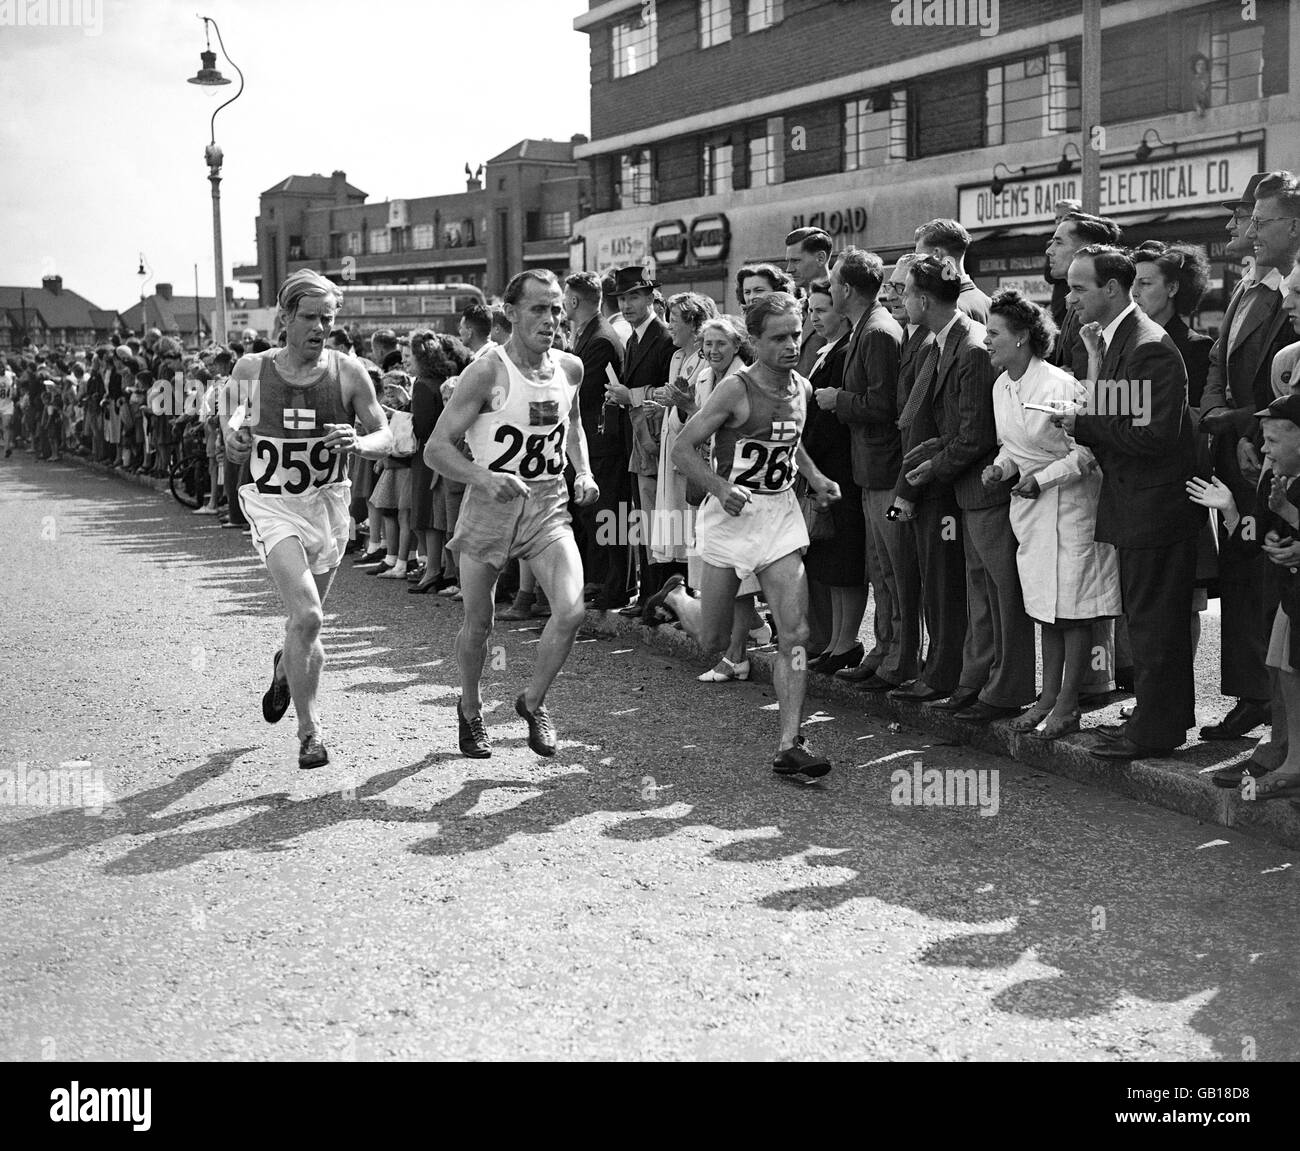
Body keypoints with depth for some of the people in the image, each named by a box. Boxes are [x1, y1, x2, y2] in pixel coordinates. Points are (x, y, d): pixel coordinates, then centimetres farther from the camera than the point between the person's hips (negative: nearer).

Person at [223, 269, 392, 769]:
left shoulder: (348, 372, -6)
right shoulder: (251, 371, -6)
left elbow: (385, 437, 0)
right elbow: (229, 418, 9)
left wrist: (358, 442, -22)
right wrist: (232, 437, -14)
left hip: (328, 504, 2)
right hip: (273, 505, -2)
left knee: (305, 618, 17)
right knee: (308, 617, -19)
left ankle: (285, 668, 54)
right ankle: (309, 731, -5)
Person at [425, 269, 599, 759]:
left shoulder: (570, 368, 3)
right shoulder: (486, 373, -15)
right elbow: (437, 447, -16)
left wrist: (583, 472, 7)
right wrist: (485, 477, -32)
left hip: (549, 505, 3)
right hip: (490, 503, -3)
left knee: (571, 611, -15)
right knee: (478, 624, 9)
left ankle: (533, 701, 12)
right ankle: (470, 710, 37)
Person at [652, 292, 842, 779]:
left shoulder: (803, 388, 5)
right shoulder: (736, 390, -15)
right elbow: (682, 449, -13)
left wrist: (813, 476, 11)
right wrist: (722, 488, -25)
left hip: (781, 515, 5)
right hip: (731, 517, -4)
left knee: (796, 634, -7)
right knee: (712, 640, 9)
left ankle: (789, 745, -3)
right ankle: (675, 596, 43)